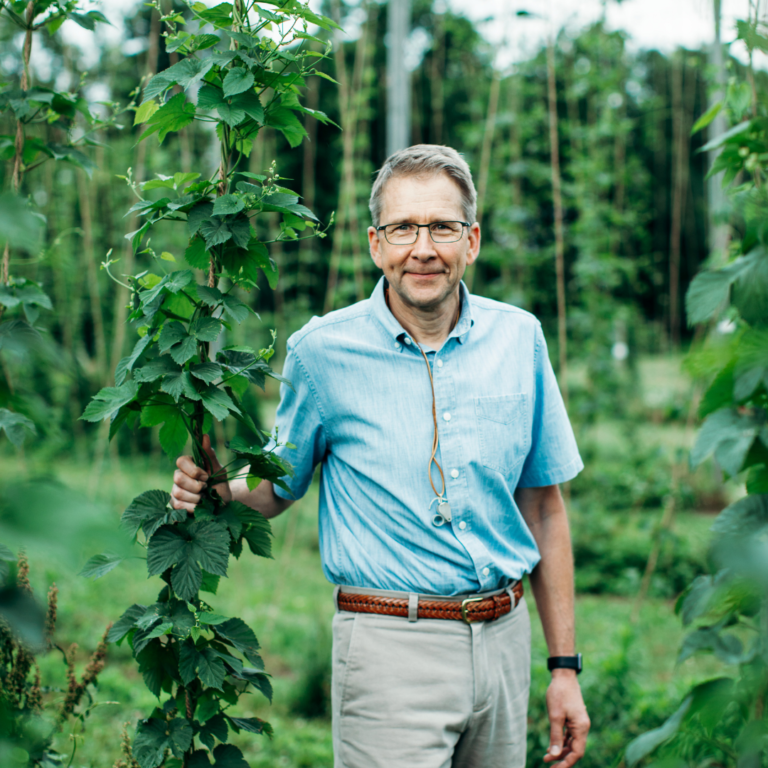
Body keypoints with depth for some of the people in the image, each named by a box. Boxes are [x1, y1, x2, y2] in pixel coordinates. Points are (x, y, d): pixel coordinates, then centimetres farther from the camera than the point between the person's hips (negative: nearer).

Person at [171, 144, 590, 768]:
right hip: (390, 646, -3)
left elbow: (543, 506, 8)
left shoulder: (518, 339, 2)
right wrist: (217, 485, -16)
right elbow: (279, 486, 8)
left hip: (505, 640, 3)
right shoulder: (321, 351, -5)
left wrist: (565, 666, 8)